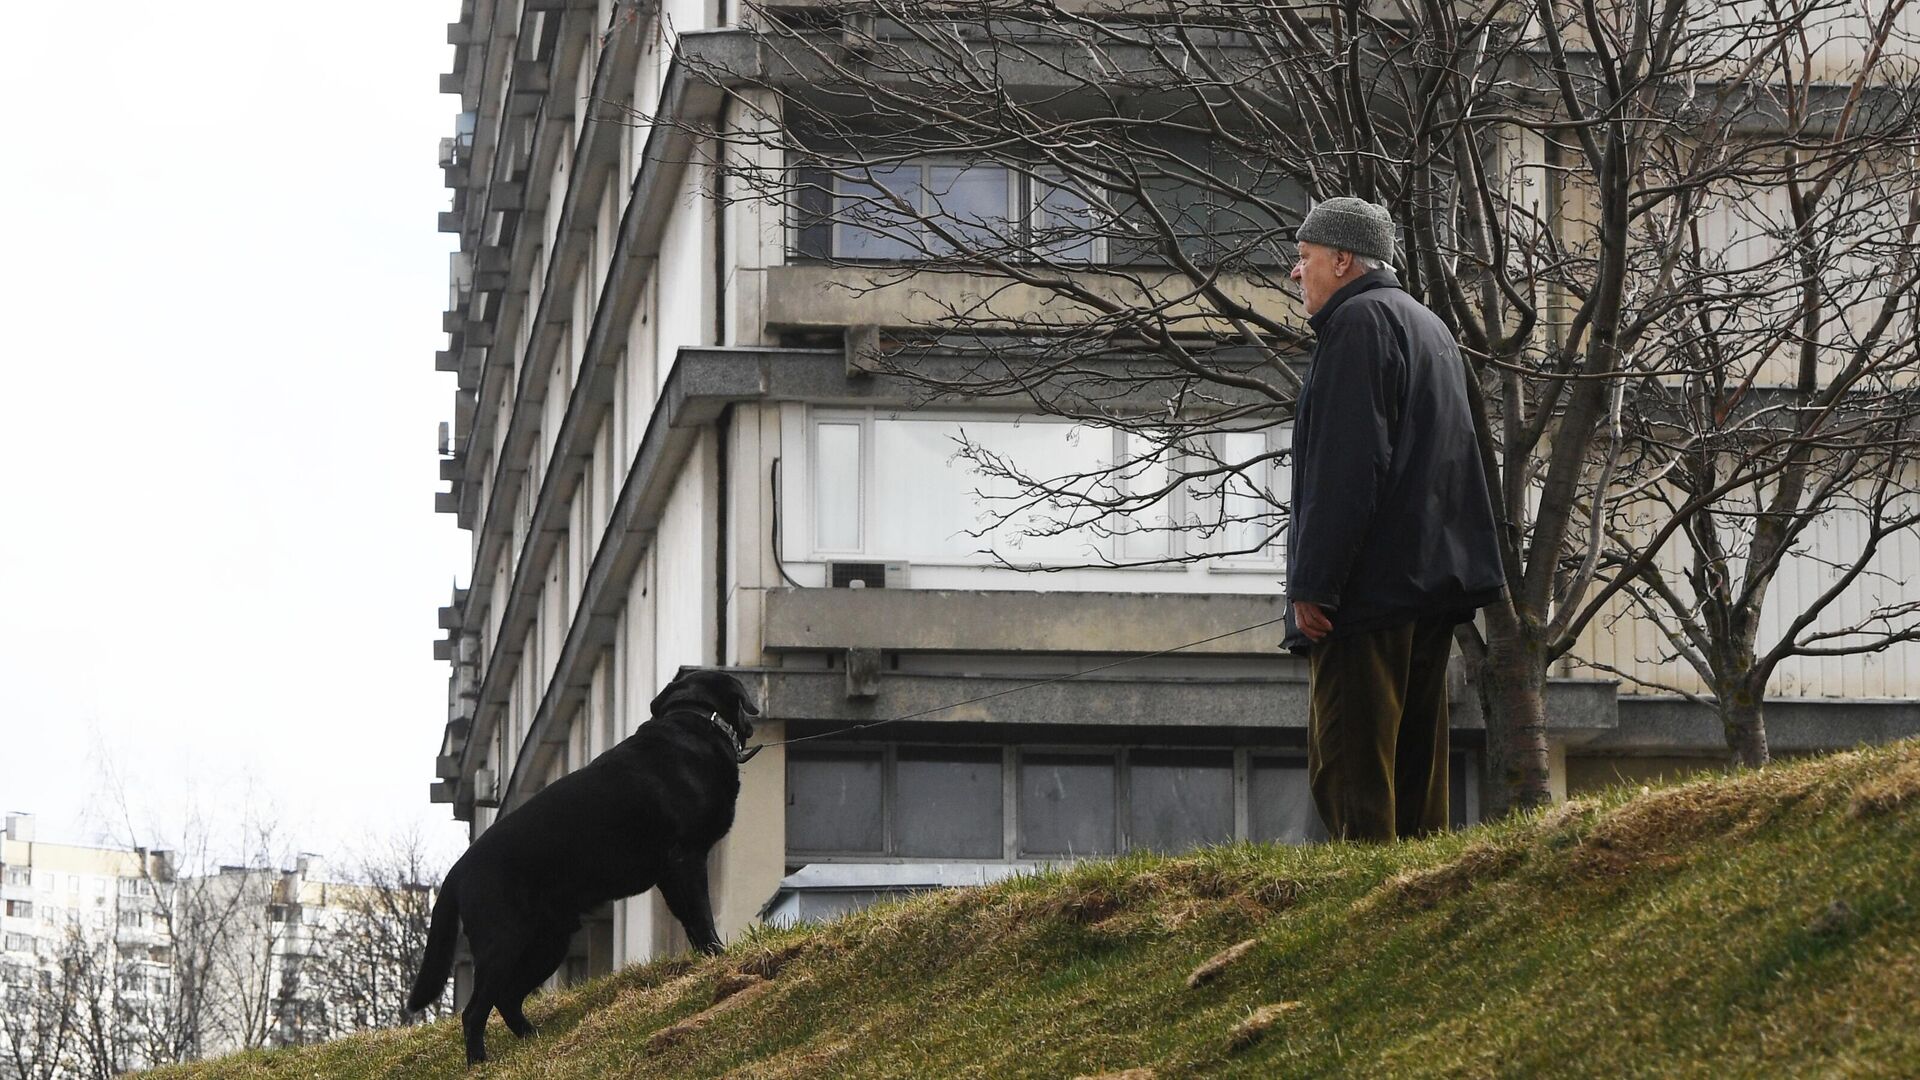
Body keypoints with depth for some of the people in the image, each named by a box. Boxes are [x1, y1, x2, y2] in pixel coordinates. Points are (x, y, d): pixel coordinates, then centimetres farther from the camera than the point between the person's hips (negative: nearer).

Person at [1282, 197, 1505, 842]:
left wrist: (1312, 584, -19)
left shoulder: (1359, 322, -8)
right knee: (1415, 764, 10)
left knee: (1347, 773, -12)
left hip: (1371, 591, -10)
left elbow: (1345, 467, -18)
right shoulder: (1428, 326, 24)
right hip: (1433, 583, 10)